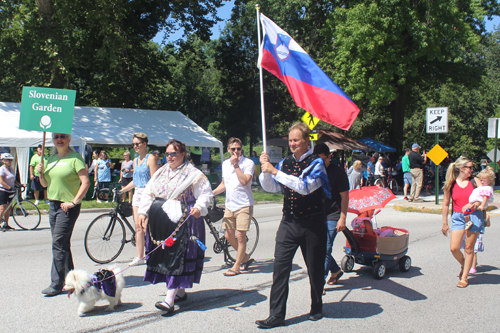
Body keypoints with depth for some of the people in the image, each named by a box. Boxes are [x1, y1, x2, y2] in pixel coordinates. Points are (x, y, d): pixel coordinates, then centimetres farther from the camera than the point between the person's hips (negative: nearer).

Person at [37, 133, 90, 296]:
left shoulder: (75, 157, -8)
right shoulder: (52, 158, 14)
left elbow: (85, 182, -15)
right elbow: (45, 184, 19)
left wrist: (73, 202, -19)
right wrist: (41, 173, -2)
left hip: (68, 207, -8)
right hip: (53, 205, 8)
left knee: (58, 244, -8)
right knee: (62, 244, 12)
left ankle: (56, 284, -2)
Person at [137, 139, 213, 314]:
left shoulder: (193, 174, -2)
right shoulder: (161, 173, 17)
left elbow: (206, 193, -7)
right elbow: (148, 193, 18)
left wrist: (199, 207, -24)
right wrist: (143, 212, 8)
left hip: (182, 222, -7)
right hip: (160, 223, 7)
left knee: (177, 257, -10)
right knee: (163, 256, 10)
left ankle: (169, 299, -12)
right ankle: (181, 292, 25)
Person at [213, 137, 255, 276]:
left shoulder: (248, 163, -8)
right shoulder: (225, 164, 12)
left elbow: (244, 181, -23)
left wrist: (236, 165, -20)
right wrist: (211, 193, 8)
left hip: (243, 205, -6)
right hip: (229, 205, 7)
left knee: (240, 236, -5)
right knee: (228, 235, 8)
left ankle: (236, 266, 7)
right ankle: (245, 257, 29)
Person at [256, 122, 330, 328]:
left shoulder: (315, 163, -7)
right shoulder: (285, 163, 8)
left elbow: (305, 186, -24)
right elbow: (270, 187, 10)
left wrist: (275, 171, -26)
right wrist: (265, 169, -9)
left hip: (312, 223, -3)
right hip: (289, 222, 4)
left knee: (315, 268, 10)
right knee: (280, 266, -4)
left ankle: (316, 307, 31)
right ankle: (276, 315, 1)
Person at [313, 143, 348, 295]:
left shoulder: (338, 172, -7)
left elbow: (344, 197, -4)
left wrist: (342, 218, -10)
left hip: (332, 217, -5)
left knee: (325, 249, -7)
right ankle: (336, 270, 33)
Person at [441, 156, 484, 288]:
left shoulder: (474, 181, 2)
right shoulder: (451, 184, 1)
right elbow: (446, 204, 7)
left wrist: (475, 204, -18)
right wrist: (445, 223, 8)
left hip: (474, 216, 0)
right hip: (458, 217, 0)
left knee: (469, 248, 3)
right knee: (454, 248, -8)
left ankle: (464, 277, 15)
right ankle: (463, 265, 24)